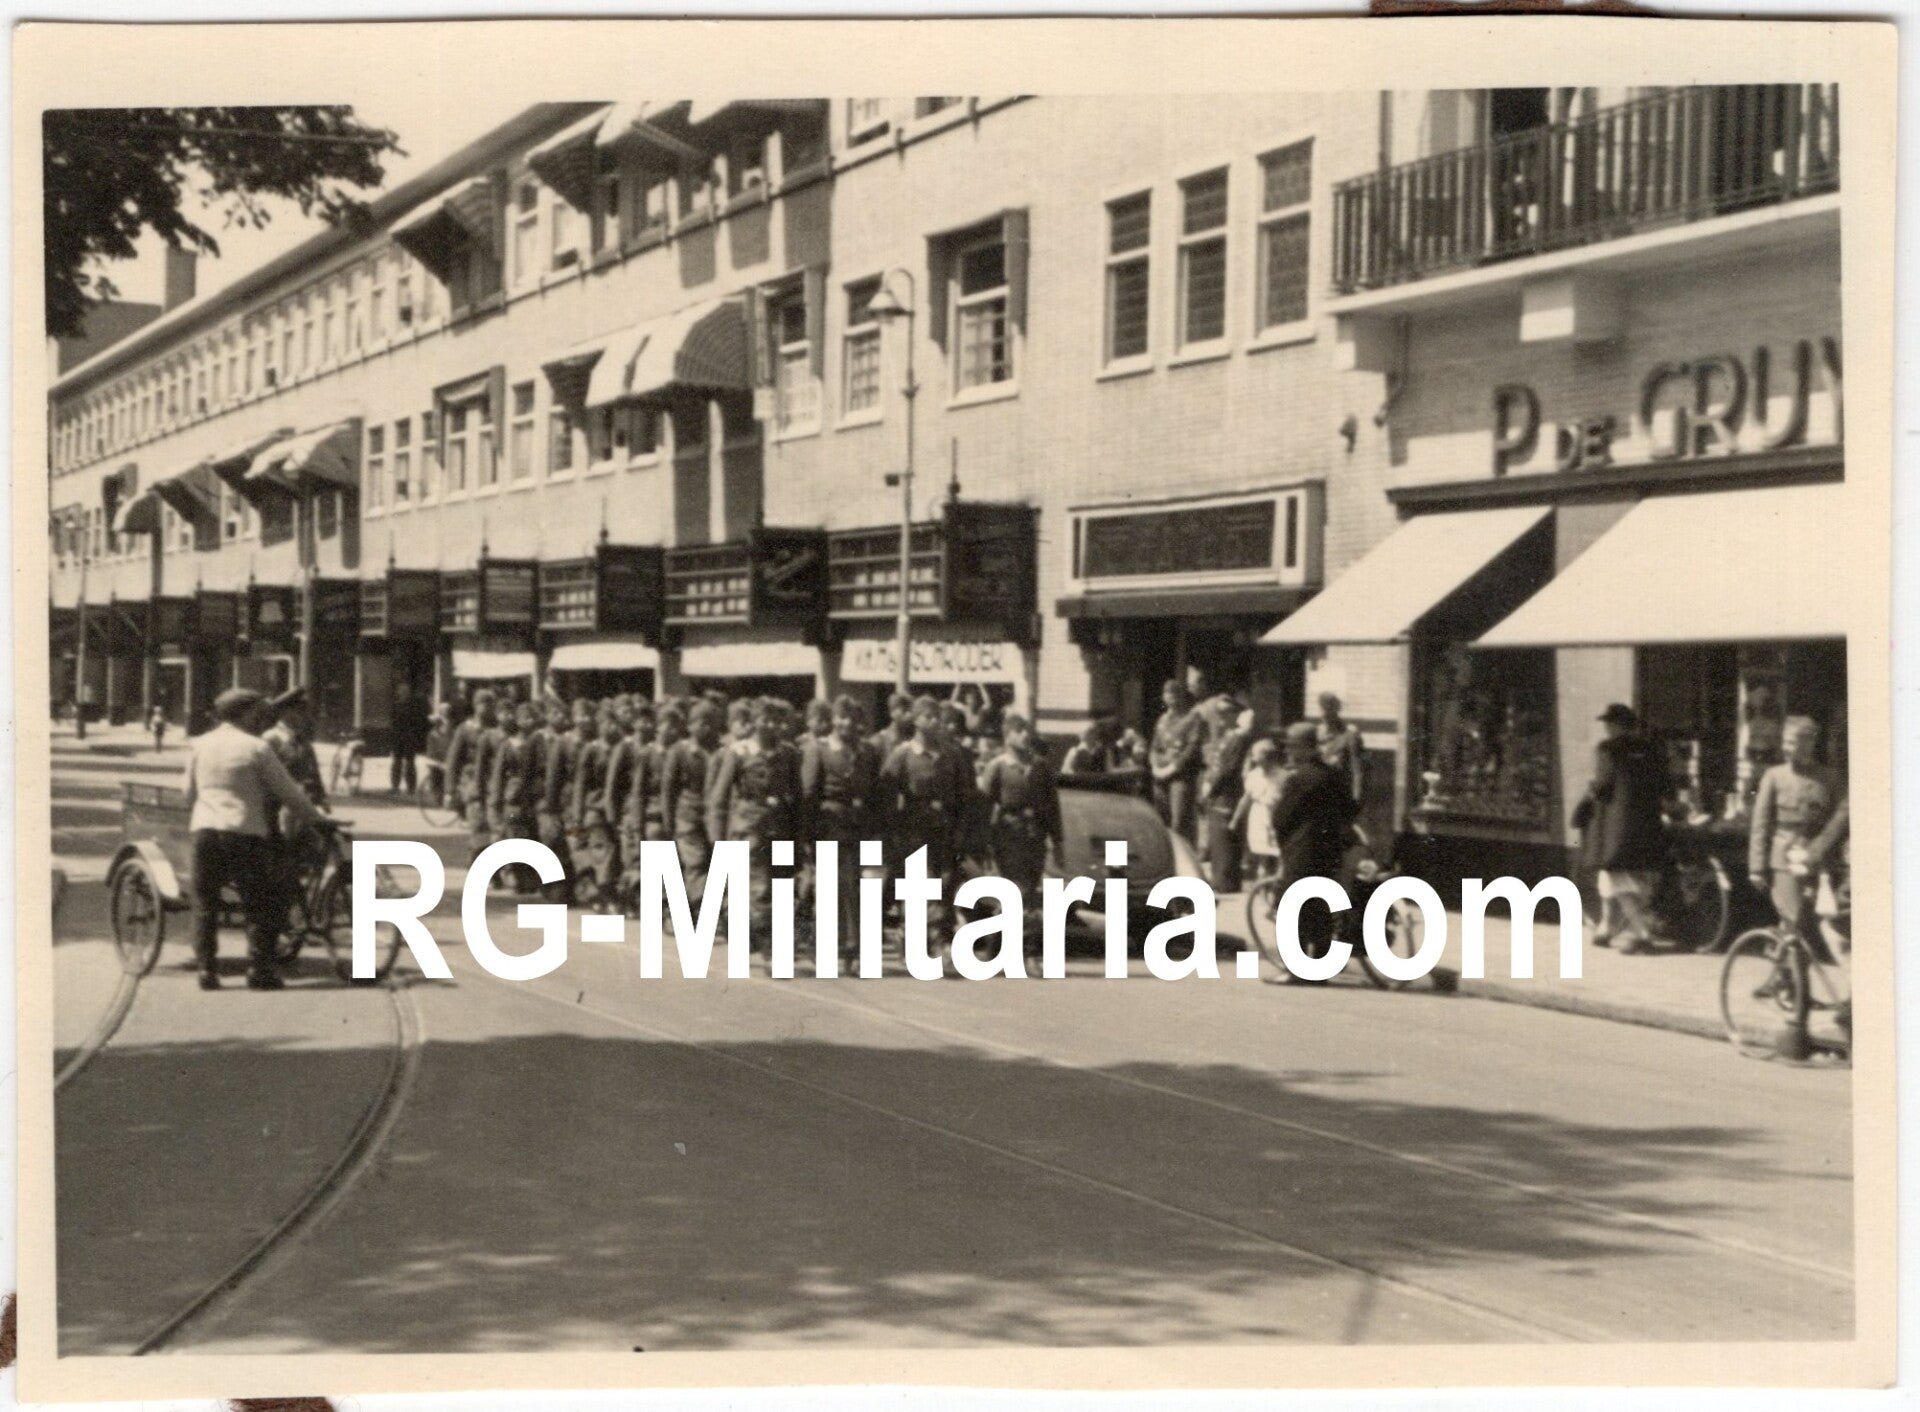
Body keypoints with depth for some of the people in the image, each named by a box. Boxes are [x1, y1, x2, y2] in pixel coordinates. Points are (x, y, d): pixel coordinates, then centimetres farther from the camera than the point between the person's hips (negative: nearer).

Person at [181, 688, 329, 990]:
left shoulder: (201, 745, 9)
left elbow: (189, 791, 13)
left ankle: (206, 968, 5)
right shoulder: (256, 748, -2)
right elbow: (288, 792, 0)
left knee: (205, 902, 10)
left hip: (204, 829, 4)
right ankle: (259, 969, 0)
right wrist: (316, 819, 11)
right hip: (244, 831, -4)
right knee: (258, 905, 4)